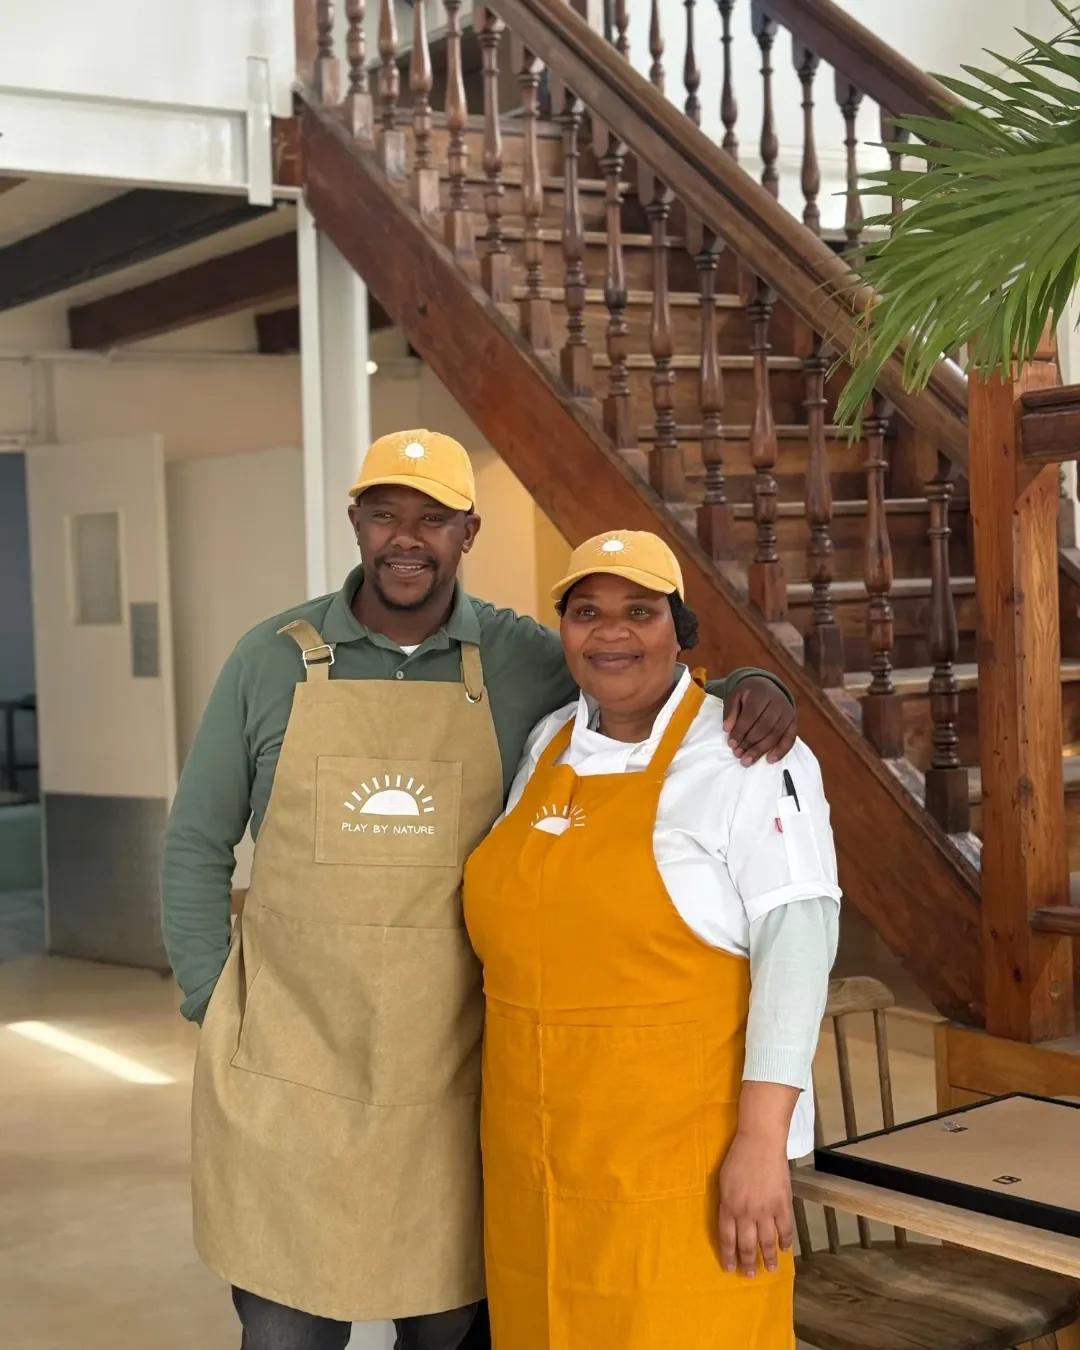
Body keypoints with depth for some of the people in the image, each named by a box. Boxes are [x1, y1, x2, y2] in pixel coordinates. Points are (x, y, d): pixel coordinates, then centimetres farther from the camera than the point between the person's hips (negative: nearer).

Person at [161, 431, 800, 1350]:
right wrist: (213, 1004, 1)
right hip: (288, 1071, 0)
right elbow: (196, 845, 7)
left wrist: (752, 684, -13)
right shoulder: (273, 659, 1)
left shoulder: (524, 661, 0)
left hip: (451, 1076, 1)